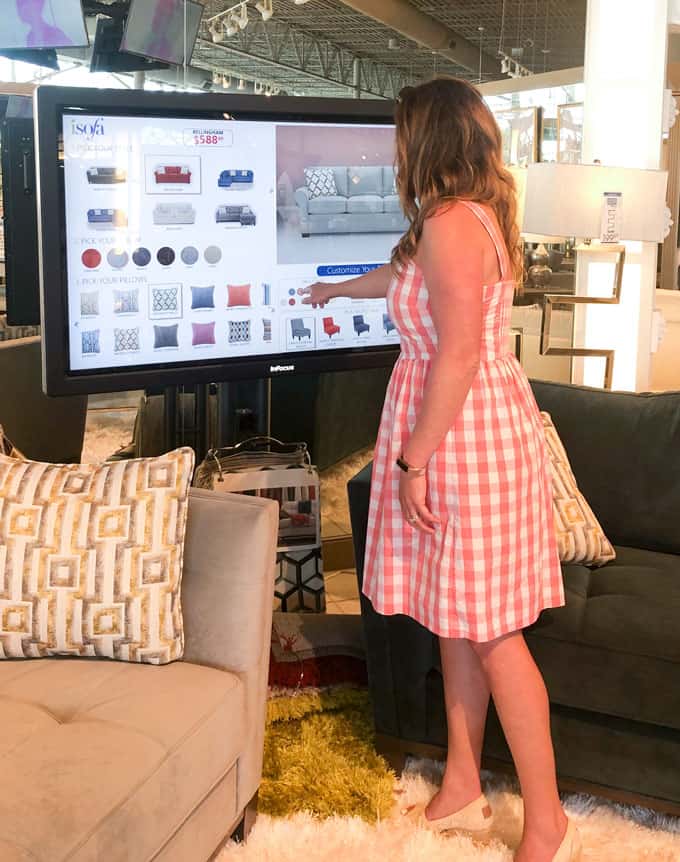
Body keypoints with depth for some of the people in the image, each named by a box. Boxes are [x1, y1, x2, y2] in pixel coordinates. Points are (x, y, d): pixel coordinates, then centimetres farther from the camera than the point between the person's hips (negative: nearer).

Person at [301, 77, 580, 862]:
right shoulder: (469, 215, 15)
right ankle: (462, 791, 26)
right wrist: (335, 288, 51)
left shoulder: (450, 223, -17)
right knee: (453, 618, 14)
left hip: (467, 437, -10)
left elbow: (459, 355, -23)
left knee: (487, 630, -2)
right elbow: (404, 276, 34)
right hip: (464, 431, 10)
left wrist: (413, 461, -18)